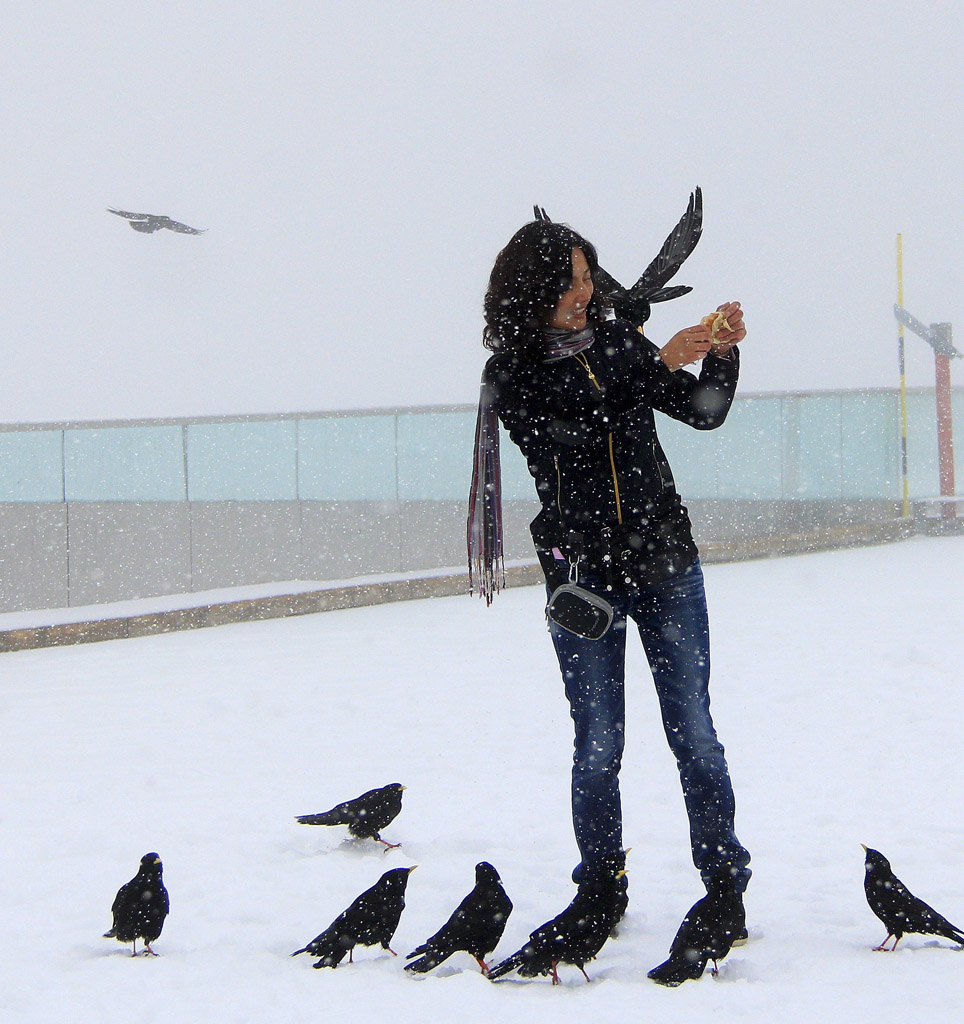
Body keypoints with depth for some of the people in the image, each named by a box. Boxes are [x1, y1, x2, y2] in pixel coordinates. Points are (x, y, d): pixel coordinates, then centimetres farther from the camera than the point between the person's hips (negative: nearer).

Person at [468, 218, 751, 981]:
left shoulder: (618, 340, 8)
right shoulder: (512, 373, -3)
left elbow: (703, 412, 10)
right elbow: (572, 425, -21)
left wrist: (722, 355, -9)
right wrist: (662, 361, -23)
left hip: (664, 562, 2)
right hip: (581, 574, -2)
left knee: (694, 731, -1)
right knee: (598, 746, 1)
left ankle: (726, 885, 6)